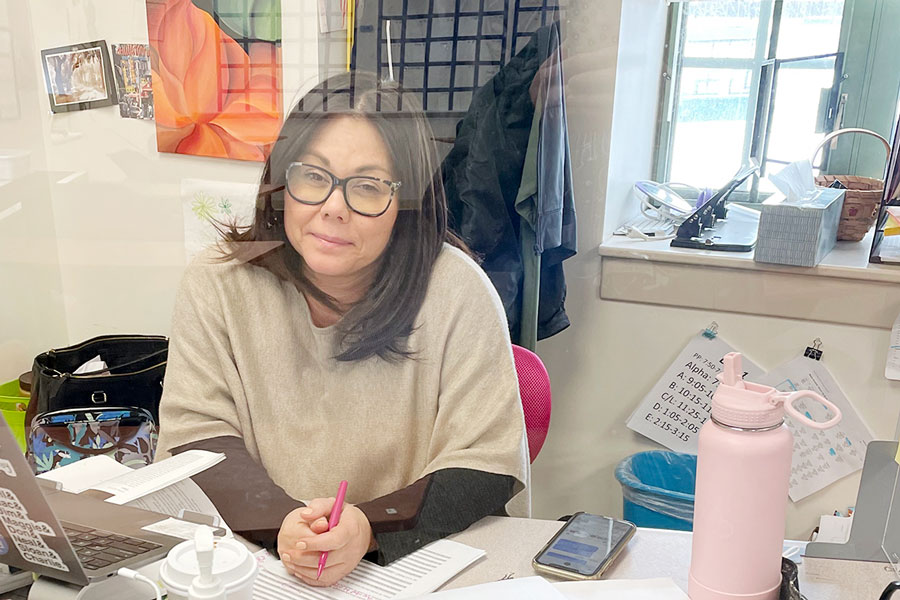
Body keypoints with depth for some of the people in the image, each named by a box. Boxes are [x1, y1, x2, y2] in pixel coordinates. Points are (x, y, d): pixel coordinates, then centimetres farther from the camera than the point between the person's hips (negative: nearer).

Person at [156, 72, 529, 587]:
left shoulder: (456, 291, -11)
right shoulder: (217, 285, -4)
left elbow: (484, 467, -10)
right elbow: (197, 439, -4)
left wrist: (369, 527, -24)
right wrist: (281, 520, -21)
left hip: (420, 561, -1)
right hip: (253, 557, 2)